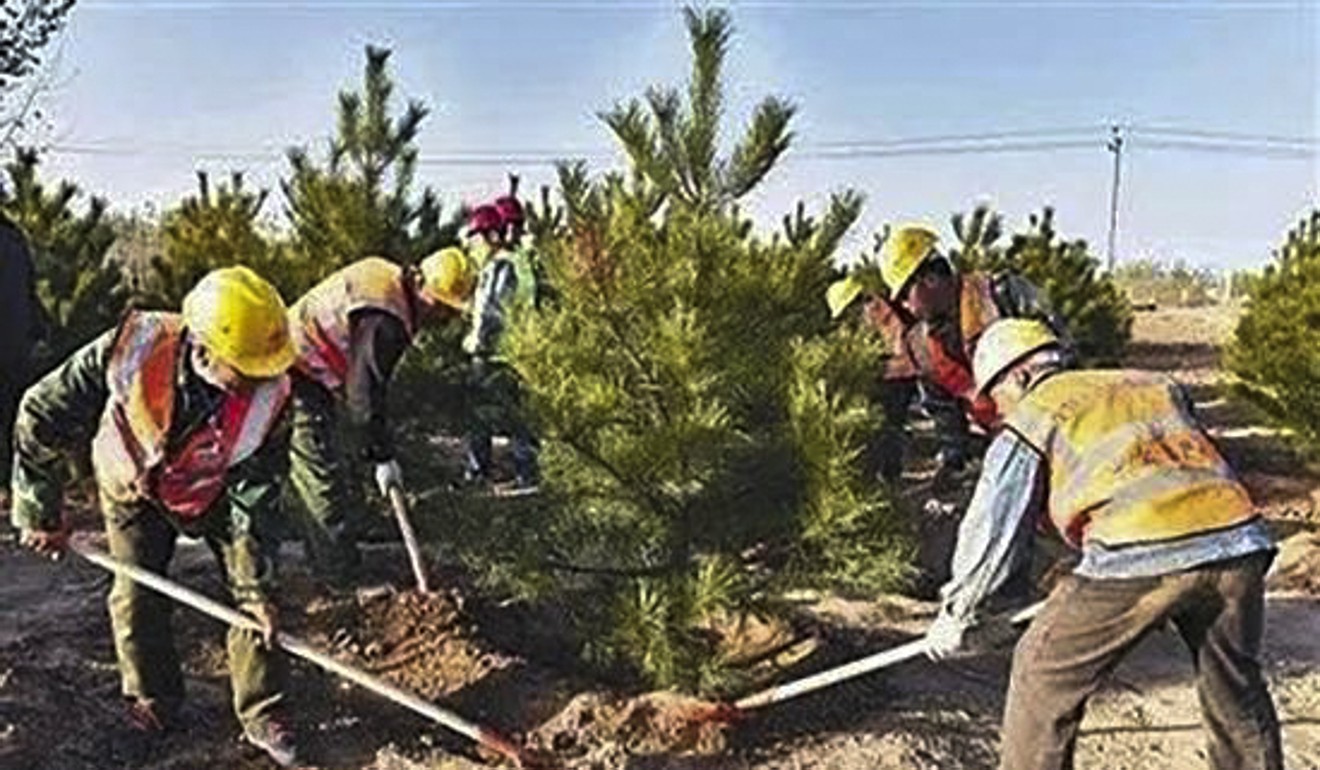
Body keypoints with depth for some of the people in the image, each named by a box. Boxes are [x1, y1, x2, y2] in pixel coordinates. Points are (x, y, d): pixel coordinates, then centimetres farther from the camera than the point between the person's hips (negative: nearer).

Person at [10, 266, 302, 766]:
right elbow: (42, 415, -23)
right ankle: (152, 706, 25)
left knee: (254, 593, -7)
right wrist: (40, 514, -16)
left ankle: (263, 716, 8)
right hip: (133, 488, 0)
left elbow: (254, 500, -25)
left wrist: (256, 589, -24)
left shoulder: (268, 397, -34)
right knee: (137, 598, -1)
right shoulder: (132, 351, -37)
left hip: (214, 494, 0)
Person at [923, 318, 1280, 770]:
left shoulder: (1033, 417, 11)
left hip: (1139, 558, -6)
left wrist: (957, 614, 24)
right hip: (1239, 541, 6)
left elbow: (992, 530, 12)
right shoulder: (1158, 387, 27)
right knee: (1236, 690, 27)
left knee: (1043, 676, 13)